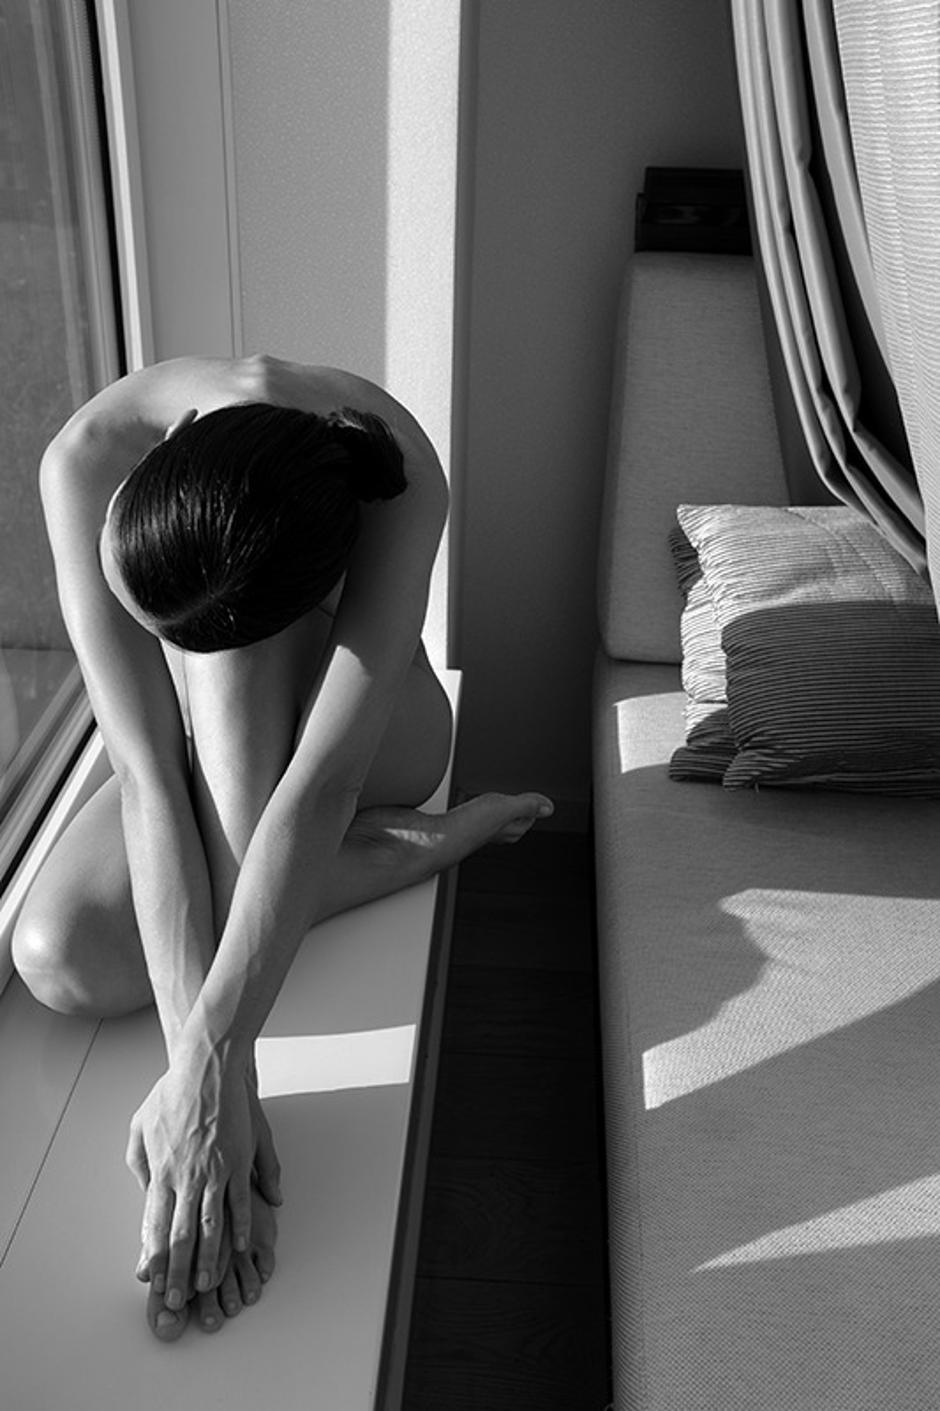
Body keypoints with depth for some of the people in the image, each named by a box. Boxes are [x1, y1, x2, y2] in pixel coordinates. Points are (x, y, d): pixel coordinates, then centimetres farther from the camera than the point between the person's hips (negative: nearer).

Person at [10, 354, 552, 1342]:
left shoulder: (395, 473, -37)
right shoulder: (88, 456, -32)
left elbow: (322, 786, -43)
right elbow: (149, 776, -35)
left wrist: (206, 1060, -50)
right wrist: (192, 1048, -42)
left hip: (373, 738, -2)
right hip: (204, 753, 3)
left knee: (225, 649, -36)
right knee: (58, 959, -25)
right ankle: (418, 845, -10)